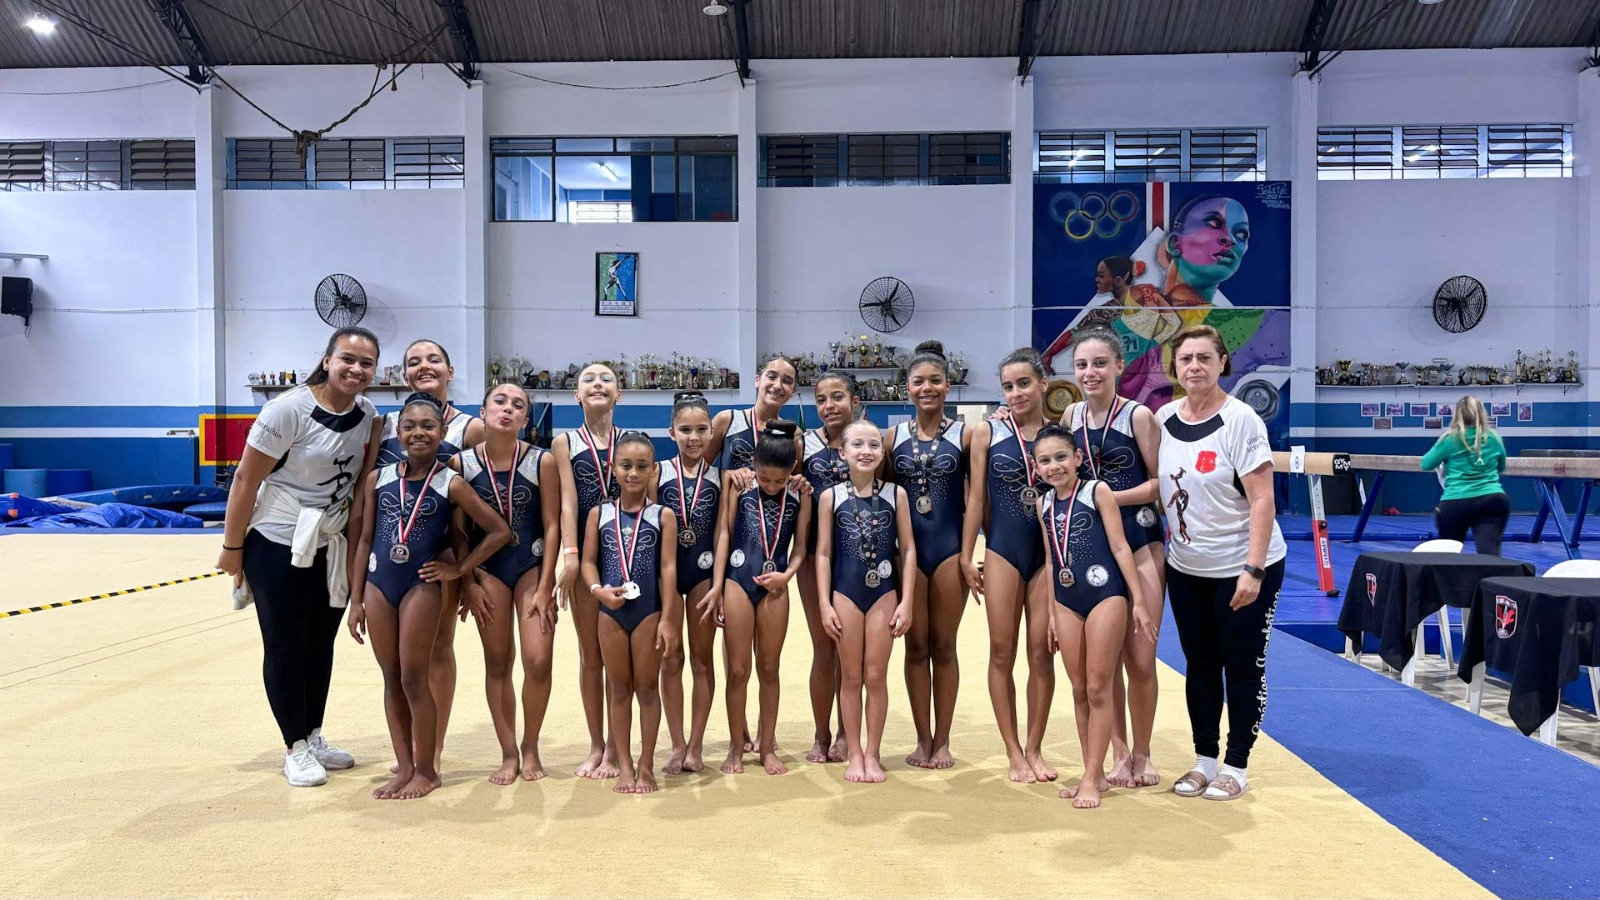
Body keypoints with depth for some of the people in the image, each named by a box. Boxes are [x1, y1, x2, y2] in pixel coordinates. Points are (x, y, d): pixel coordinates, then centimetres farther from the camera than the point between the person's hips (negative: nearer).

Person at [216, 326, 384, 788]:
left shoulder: (367, 415, -1)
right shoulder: (288, 410, -18)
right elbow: (245, 480, -15)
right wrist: (232, 547, -11)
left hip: (331, 547, 6)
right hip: (277, 546, -6)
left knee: (321, 644, 14)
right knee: (285, 646, 5)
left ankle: (314, 737, 29)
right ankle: (295, 748, 18)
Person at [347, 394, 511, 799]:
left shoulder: (450, 484, -6)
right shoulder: (378, 479, 4)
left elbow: (500, 530, -4)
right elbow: (365, 540, 8)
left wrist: (458, 569, -3)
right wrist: (356, 600, 7)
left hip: (420, 588, -4)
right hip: (378, 585, 4)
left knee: (414, 680, 1)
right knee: (392, 679, 10)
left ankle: (426, 770, 16)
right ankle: (404, 767, 20)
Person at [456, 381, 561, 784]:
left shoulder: (542, 462, -8)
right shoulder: (462, 463, -4)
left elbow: (551, 527, -6)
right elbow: (459, 530, 1)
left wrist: (544, 587, -9)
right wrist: (468, 584, -3)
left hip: (532, 566, -1)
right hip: (487, 569, 1)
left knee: (538, 660, -8)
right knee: (497, 662, 7)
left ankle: (530, 748, 14)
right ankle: (508, 755, 20)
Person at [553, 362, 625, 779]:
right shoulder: (565, 443, 4)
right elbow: (567, 500, -6)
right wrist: (570, 555, -17)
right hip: (586, 554, 0)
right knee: (590, 655, 7)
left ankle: (616, 747, 15)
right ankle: (596, 745, 20)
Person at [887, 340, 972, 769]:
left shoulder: (965, 435, 0)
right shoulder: (893, 437, 5)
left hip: (950, 547, -1)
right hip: (907, 548, 2)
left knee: (944, 646, 6)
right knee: (916, 646, 7)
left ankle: (942, 741, 18)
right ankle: (923, 739, 18)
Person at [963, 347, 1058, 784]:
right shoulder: (987, 432, -1)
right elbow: (976, 497, 1)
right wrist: (966, 556, -2)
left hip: (1050, 551, 1)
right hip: (1003, 549, -1)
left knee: (1042, 651, 5)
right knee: (1002, 651, 2)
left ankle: (1035, 749, 19)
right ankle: (1014, 753, 13)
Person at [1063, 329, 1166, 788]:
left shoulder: (1138, 415, -8)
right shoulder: (1071, 416, 6)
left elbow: (1161, 482, -8)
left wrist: (1111, 497, -17)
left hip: (1138, 544, -3)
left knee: (1140, 658, 1)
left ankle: (1142, 754, 20)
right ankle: (1119, 754, 20)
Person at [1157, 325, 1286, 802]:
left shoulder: (1241, 420, -14)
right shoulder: (1162, 419, 1)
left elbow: (1262, 500, -16)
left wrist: (1253, 570, -21)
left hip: (1243, 568, -5)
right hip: (1186, 569, 5)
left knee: (1243, 668, 6)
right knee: (1200, 666, 13)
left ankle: (1235, 767, 19)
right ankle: (1203, 761, 25)